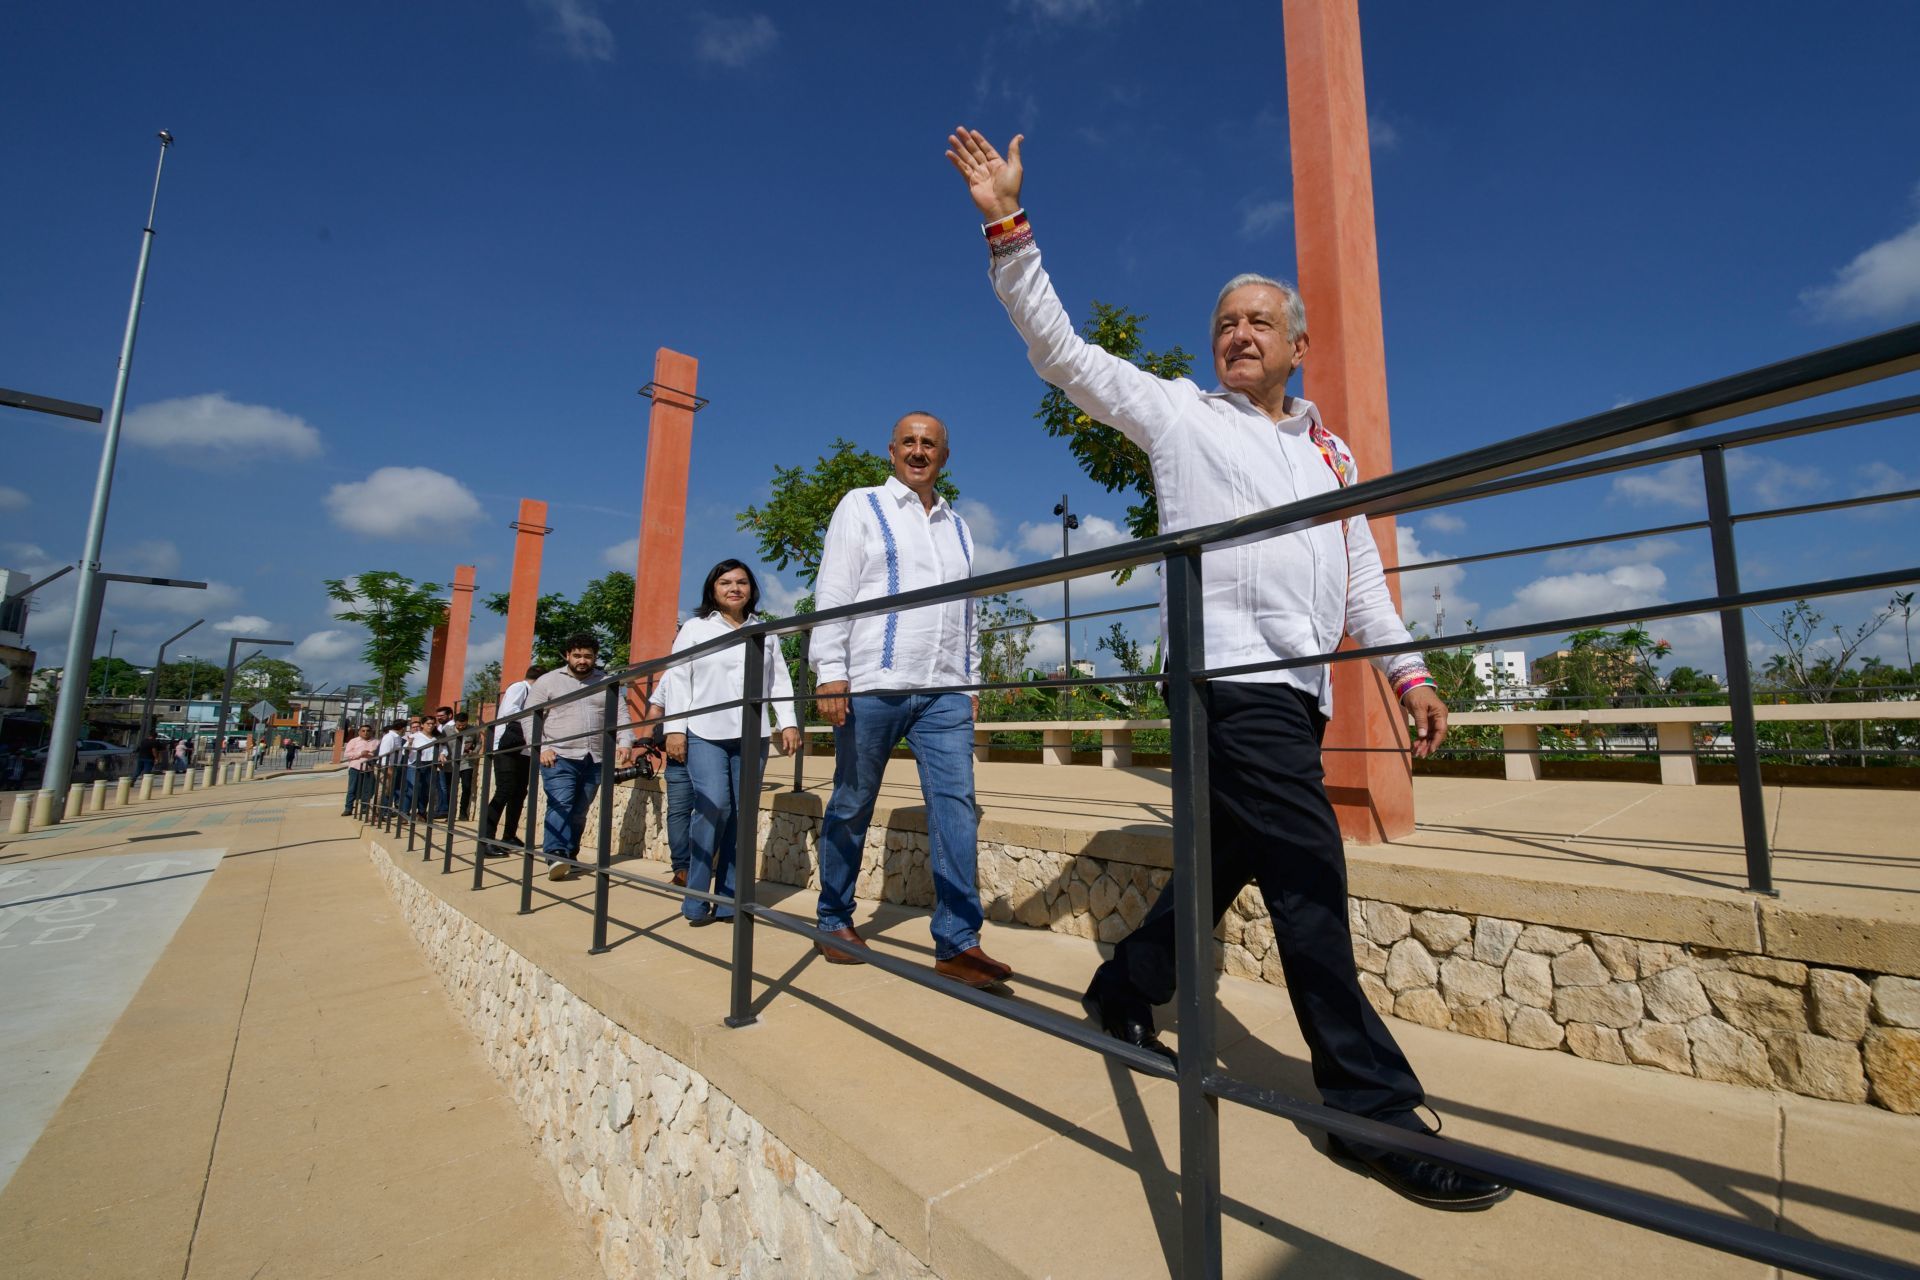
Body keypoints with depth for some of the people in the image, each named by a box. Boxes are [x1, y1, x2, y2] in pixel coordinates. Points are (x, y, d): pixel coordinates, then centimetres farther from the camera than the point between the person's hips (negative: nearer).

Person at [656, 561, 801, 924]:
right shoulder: (695, 628, 9)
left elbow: (779, 681, 13)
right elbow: (677, 680, 3)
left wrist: (787, 723, 3)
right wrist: (674, 729, -5)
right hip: (704, 734, -3)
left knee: (742, 813, 1)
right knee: (713, 804, -18)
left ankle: (728, 900, 10)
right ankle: (696, 899, -4)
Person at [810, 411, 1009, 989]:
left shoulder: (957, 526, 21)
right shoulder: (861, 506, 7)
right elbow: (832, 593, -2)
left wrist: (971, 681, 16)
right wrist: (830, 673, -12)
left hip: (944, 693, 4)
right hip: (872, 685, -3)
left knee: (955, 803, -6)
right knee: (852, 806, 7)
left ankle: (957, 942, -1)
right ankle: (835, 921, 24)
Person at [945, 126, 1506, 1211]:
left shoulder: (1329, 446, 24)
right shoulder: (1177, 410, 9)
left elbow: (1360, 570, 23)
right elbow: (1060, 349, 6)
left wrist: (1407, 670, 15)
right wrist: (1008, 226, 1)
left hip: (1300, 685, 7)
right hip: (1234, 672, -7)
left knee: (1233, 858, 12)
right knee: (1310, 875, -10)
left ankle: (1124, 991, 31)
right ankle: (1373, 1103, 6)